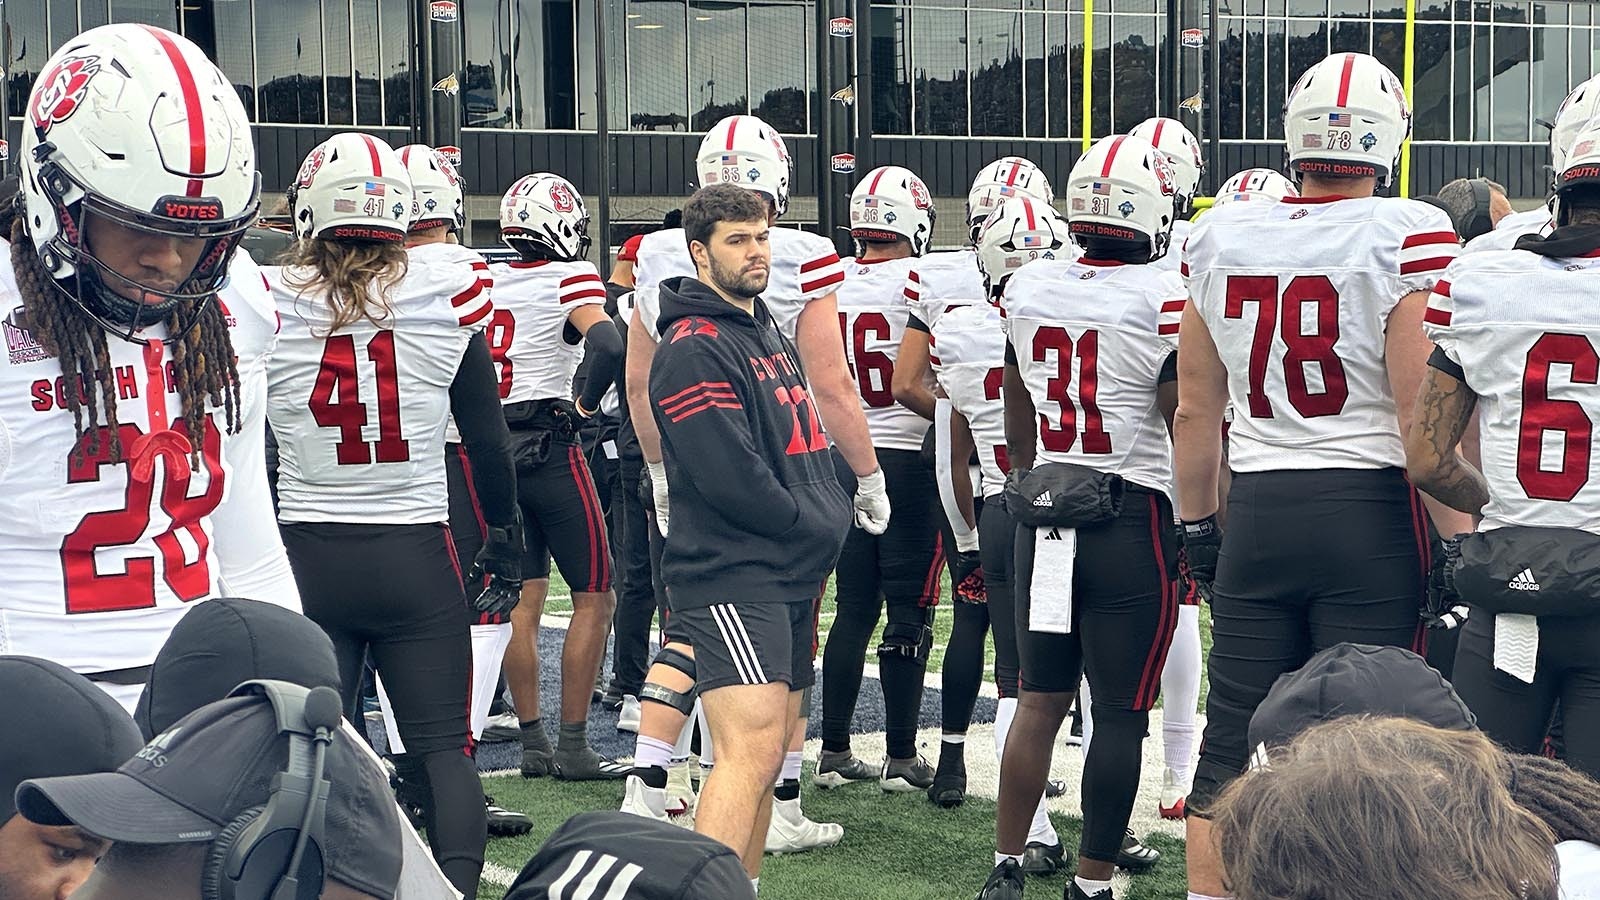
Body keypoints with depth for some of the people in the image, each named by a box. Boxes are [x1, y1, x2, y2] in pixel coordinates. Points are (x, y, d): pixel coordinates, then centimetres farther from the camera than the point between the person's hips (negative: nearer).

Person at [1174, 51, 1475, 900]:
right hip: (1369, 515, -4)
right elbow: (1425, 421, -13)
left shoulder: (1219, 239, 4)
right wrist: (1460, 543, -6)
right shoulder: (1406, 238, -10)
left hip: (1257, 512, 4)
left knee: (1231, 749, 10)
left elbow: (1195, 409, 11)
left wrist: (1197, 523, 21)